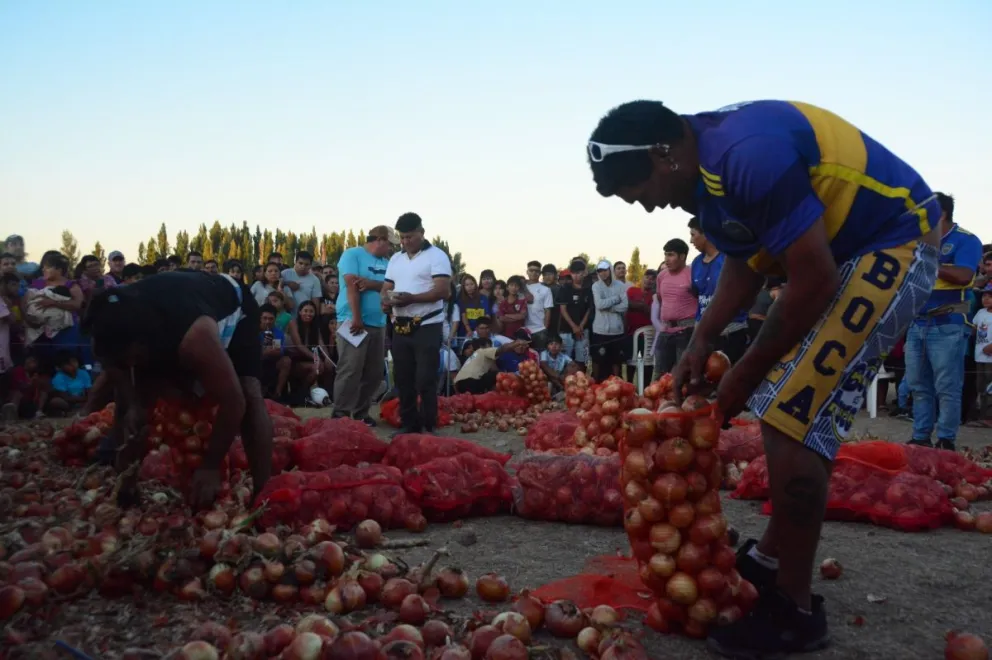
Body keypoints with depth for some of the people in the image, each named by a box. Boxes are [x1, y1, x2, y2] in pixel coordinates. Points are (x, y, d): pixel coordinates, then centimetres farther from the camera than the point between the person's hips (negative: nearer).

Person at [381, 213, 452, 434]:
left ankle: (428, 428, 2)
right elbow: (386, 287, 17)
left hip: (427, 327, -6)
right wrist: (386, 301, -7)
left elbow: (443, 291, -15)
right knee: (403, 379, 9)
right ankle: (409, 424, 19)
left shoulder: (436, 256, -6)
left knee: (425, 381, -5)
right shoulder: (395, 259, 15)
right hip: (400, 327, 7)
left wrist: (412, 298, -26)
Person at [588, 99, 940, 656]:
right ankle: (774, 558, 29)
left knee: (791, 421, -14)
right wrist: (701, 344, 4)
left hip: (893, 244, -10)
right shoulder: (707, 167, 3)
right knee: (789, 415, 14)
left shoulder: (749, 156, -29)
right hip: (839, 250, 10)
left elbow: (815, 283, -25)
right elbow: (745, 266, 14)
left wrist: (748, 371, -14)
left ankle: (793, 613, -1)